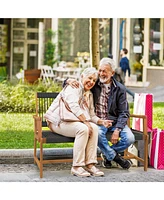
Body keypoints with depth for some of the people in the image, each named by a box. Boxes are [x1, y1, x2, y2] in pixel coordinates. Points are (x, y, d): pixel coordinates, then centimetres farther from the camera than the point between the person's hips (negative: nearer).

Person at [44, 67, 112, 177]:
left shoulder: (89, 94, 19)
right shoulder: (73, 87, -8)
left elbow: (91, 115, 16)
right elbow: (74, 107, -22)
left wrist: (102, 121, -4)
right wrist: (86, 122, -27)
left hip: (72, 121, 8)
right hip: (58, 121, -8)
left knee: (94, 127, -19)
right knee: (83, 129, -32)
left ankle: (90, 164, -19)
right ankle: (76, 167, -29)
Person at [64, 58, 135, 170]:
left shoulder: (120, 89, 0)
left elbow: (124, 113, -2)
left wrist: (117, 130, -17)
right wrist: (69, 81, -18)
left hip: (114, 121, 1)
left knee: (129, 138, -23)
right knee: (97, 133, -36)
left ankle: (107, 154, 4)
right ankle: (114, 156, -12)